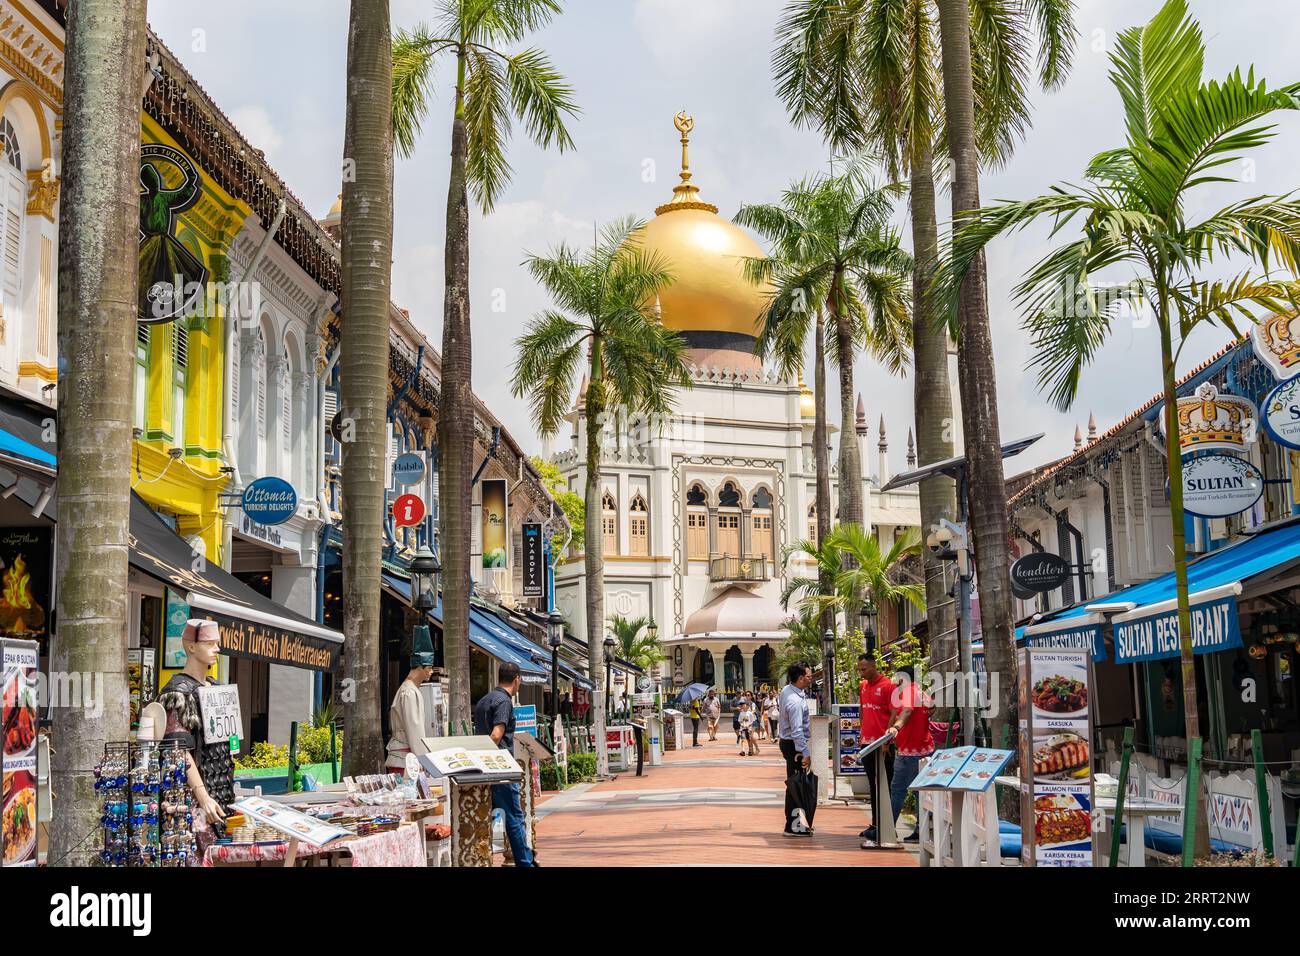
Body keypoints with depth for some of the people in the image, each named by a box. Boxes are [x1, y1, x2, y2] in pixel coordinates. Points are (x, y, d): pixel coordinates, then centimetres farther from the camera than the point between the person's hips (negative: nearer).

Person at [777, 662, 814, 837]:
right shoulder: (795, 701, -26)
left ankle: (796, 821, 25)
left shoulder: (787, 690, 5)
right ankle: (792, 827, 1)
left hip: (787, 742, 10)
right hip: (794, 745, -10)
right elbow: (797, 730, -28)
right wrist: (806, 753, -27)